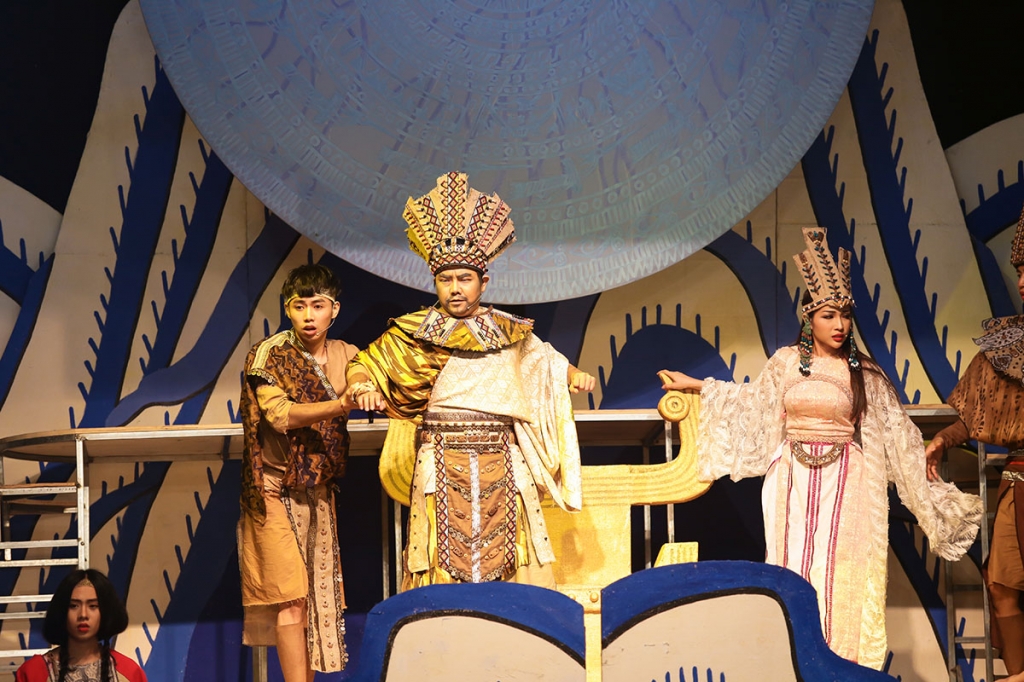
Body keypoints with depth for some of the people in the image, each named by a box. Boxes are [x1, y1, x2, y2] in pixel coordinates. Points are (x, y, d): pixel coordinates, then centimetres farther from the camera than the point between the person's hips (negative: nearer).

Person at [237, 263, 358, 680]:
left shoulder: (345, 356, 7)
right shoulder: (268, 355, -7)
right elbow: (280, 415, -19)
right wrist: (343, 404, -29)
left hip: (319, 490, 5)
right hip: (276, 491, -5)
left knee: (317, 597, 4)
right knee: (291, 596, -9)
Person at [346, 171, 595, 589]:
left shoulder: (508, 332, 11)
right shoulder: (414, 332, 5)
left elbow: (546, 360, 27)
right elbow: (365, 363, 10)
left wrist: (573, 376, 9)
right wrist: (362, 387, -10)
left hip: (501, 470, 2)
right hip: (441, 469, -2)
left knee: (509, 564, -1)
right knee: (444, 571, -5)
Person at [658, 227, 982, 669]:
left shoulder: (864, 372, 1)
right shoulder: (786, 362, 4)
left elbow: (895, 431, 5)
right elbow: (751, 402, 19)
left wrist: (925, 471, 2)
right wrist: (696, 386, 21)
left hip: (845, 481, -1)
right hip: (794, 482, 1)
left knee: (840, 574, -3)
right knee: (794, 568, 1)